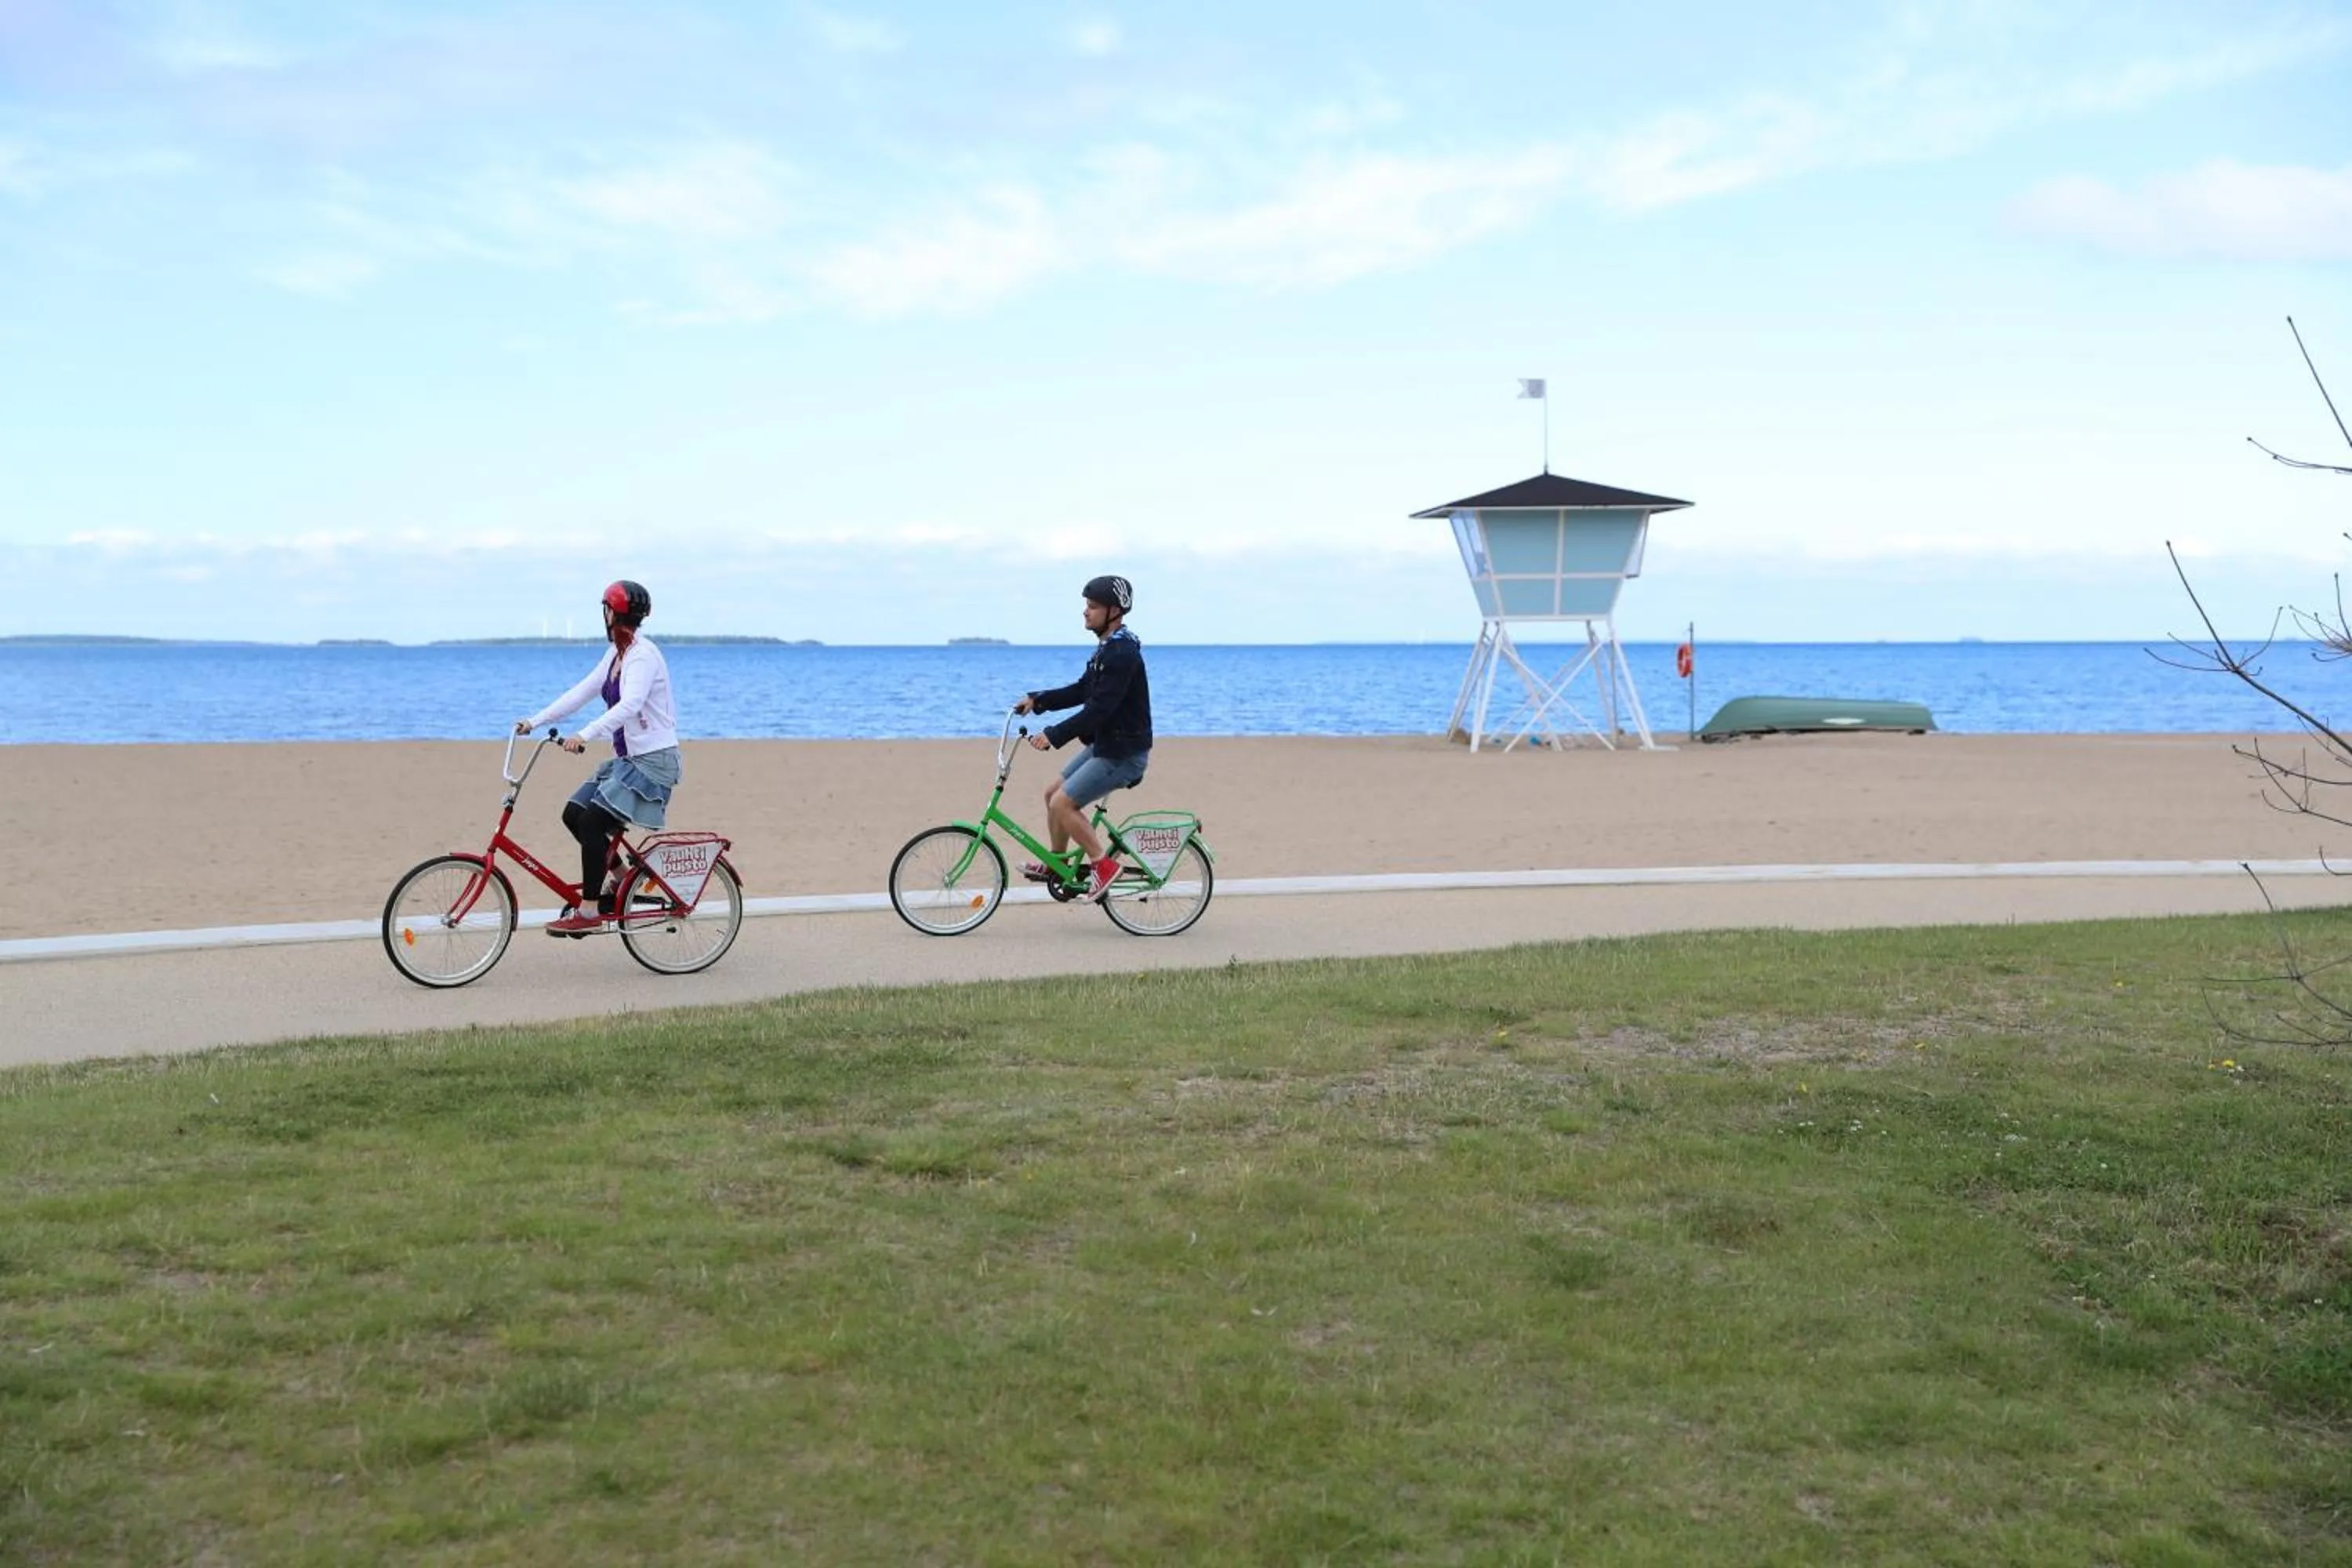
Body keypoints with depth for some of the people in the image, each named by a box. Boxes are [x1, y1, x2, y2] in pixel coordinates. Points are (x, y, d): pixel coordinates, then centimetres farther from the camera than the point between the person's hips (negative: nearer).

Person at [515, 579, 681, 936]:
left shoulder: (644, 655, -17)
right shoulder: (617, 656, 13)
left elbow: (629, 705, -32)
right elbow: (580, 693, 12)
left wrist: (585, 735, -42)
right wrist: (535, 721, 6)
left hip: (653, 760, -9)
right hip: (628, 758, 9)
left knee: (592, 820, -18)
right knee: (573, 814, 4)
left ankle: (589, 911, -11)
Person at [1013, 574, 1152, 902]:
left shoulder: (1122, 654, -22)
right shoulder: (1108, 647, 11)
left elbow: (1099, 709, -28)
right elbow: (1082, 691, 18)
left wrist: (1053, 735, -27)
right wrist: (1038, 700, 9)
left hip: (1123, 752, -10)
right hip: (1103, 745, 10)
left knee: (1062, 803, -14)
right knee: (1053, 793, 15)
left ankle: (1103, 865, -3)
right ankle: (1056, 865, 29)